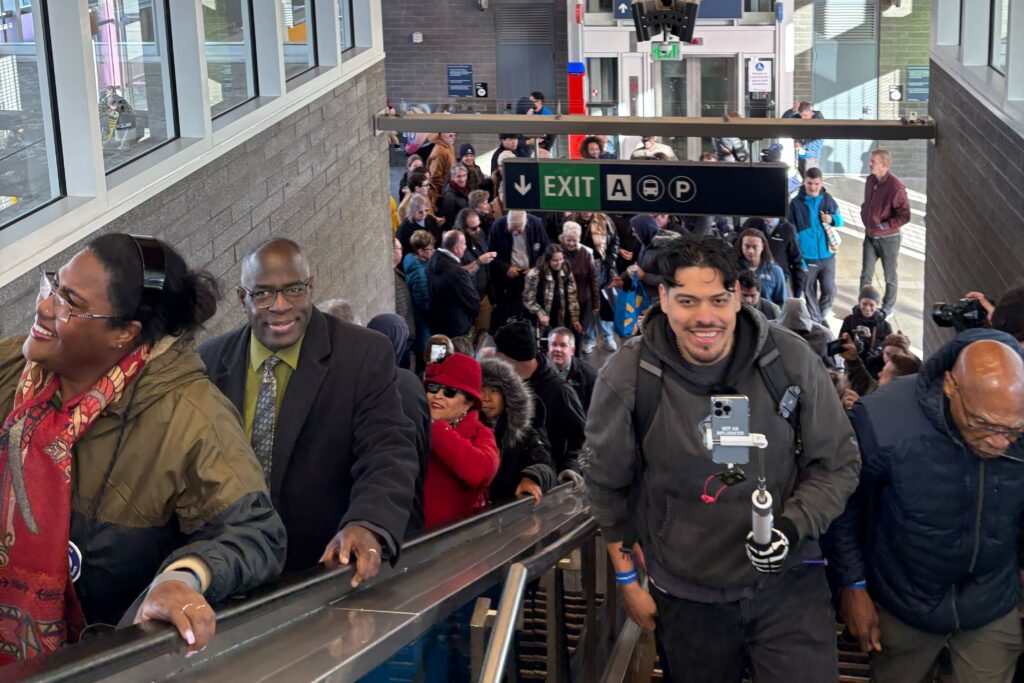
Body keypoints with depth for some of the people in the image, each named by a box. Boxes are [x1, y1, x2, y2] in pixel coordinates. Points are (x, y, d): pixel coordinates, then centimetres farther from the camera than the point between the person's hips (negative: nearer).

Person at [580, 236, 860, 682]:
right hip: (685, 596, 1)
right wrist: (627, 578, 6)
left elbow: (838, 465, 0)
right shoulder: (625, 377, -13)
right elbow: (606, 483, 2)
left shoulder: (791, 361, -12)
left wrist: (793, 526, -17)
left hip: (788, 583, 0)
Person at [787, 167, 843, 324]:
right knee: (810, 292, 8)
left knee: (829, 290, 2)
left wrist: (832, 219, -12)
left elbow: (839, 219, 13)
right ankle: (815, 321, 23)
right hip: (807, 257, -2)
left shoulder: (827, 199, 0)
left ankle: (823, 316, 29)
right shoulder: (796, 203, -7)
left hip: (827, 255, 2)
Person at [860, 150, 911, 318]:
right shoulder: (870, 180, -1)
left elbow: (904, 216, -20)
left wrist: (884, 226, -21)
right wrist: (865, 218, 5)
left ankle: (887, 308, 27)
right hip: (870, 236, 6)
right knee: (866, 274, 12)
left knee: (891, 277, 12)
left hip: (888, 238, -6)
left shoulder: (895, 186, -23)